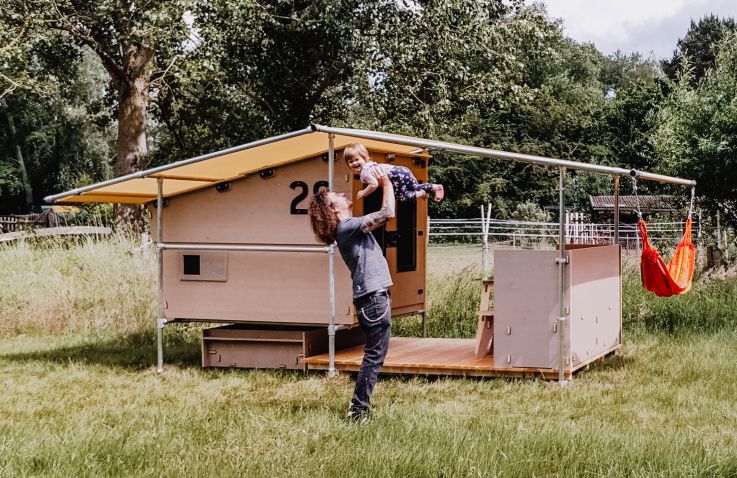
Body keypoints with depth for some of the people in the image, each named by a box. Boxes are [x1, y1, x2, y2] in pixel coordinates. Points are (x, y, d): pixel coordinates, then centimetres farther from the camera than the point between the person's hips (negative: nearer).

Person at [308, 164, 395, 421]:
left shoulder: (349, 227, 16)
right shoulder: (348, 227, -14)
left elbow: (380, 214, 27)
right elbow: (388, 213, -22)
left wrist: (378, 185, 19)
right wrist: (386, 183, -9)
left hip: (373, 296, 10)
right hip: (374, 296, -10)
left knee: (374, 355, 14)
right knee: (374, 356, -7)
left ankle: (359, 407, 17)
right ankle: (358, 410, -5)